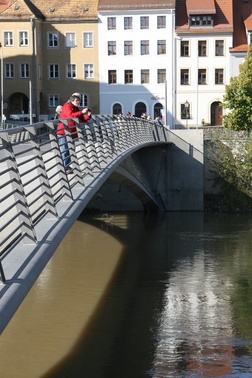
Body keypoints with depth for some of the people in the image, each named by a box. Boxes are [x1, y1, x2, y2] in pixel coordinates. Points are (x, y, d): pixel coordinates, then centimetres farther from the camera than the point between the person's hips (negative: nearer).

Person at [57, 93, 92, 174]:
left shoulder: (76, 108, 15)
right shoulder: (67, 106, -9)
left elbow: (82, 119, 14)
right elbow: (70, 115, -28)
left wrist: (88, 115, -5)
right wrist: (82, 112, -28)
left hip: (71, 133, 8)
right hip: (63, 132, -8)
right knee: (64, 151, -9)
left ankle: (67, 167, 11)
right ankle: (64, 168, -9)